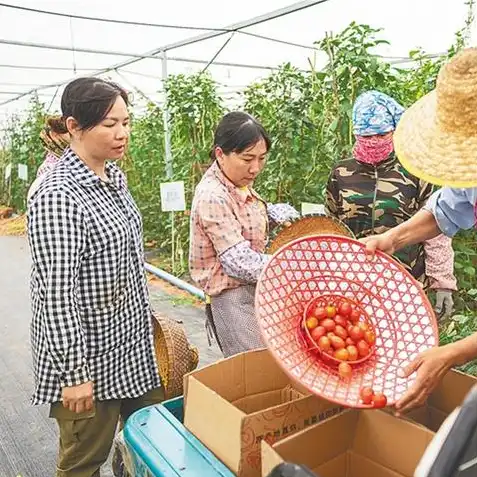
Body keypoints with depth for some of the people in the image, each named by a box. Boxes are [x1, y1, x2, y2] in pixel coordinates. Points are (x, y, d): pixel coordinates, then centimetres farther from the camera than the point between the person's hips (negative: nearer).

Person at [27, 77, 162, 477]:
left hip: (134, 344, 8)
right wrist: (74, 374, -18)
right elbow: (57, 293, -22)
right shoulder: (58, 196, -22)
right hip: (89, 357, -8)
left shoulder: (114, 175, 4)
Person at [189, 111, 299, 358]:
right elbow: (240, 262, -26)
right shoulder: (212, 197, -24)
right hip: (234, 298, -9)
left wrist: (277, 213, 1)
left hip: (255, 290, 9)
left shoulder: (240, 183, 4)